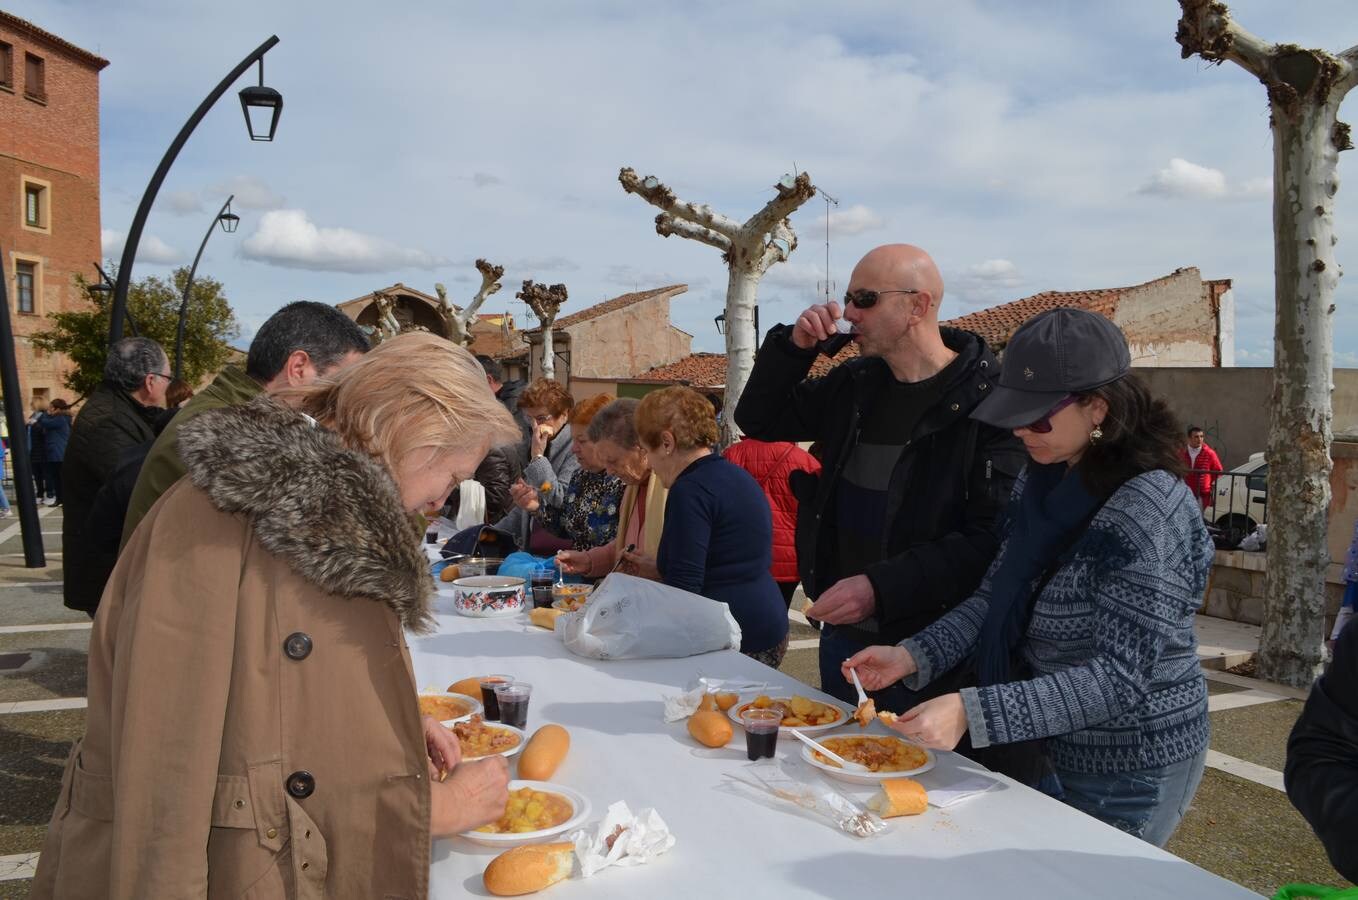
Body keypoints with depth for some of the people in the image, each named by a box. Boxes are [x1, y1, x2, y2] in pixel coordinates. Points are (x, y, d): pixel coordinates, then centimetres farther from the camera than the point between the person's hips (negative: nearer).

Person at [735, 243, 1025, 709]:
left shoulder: (988, 399, -16)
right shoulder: (855, 384, 7)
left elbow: (993, 538, -22)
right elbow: (758, 421, 15)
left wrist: (882, 587, -27)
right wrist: (794, 346, -1)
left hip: (927, 650, -7)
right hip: (841, 632, 7)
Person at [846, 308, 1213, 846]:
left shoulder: (1147, 510, -26)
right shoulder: (1043, 480, 0)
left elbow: (1120, 679, -29)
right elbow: (995, 599, 4)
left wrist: (973, 713, -36)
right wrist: (913, 656, -11)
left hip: (1128, 772, -8)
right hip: (1050, 750, 8)